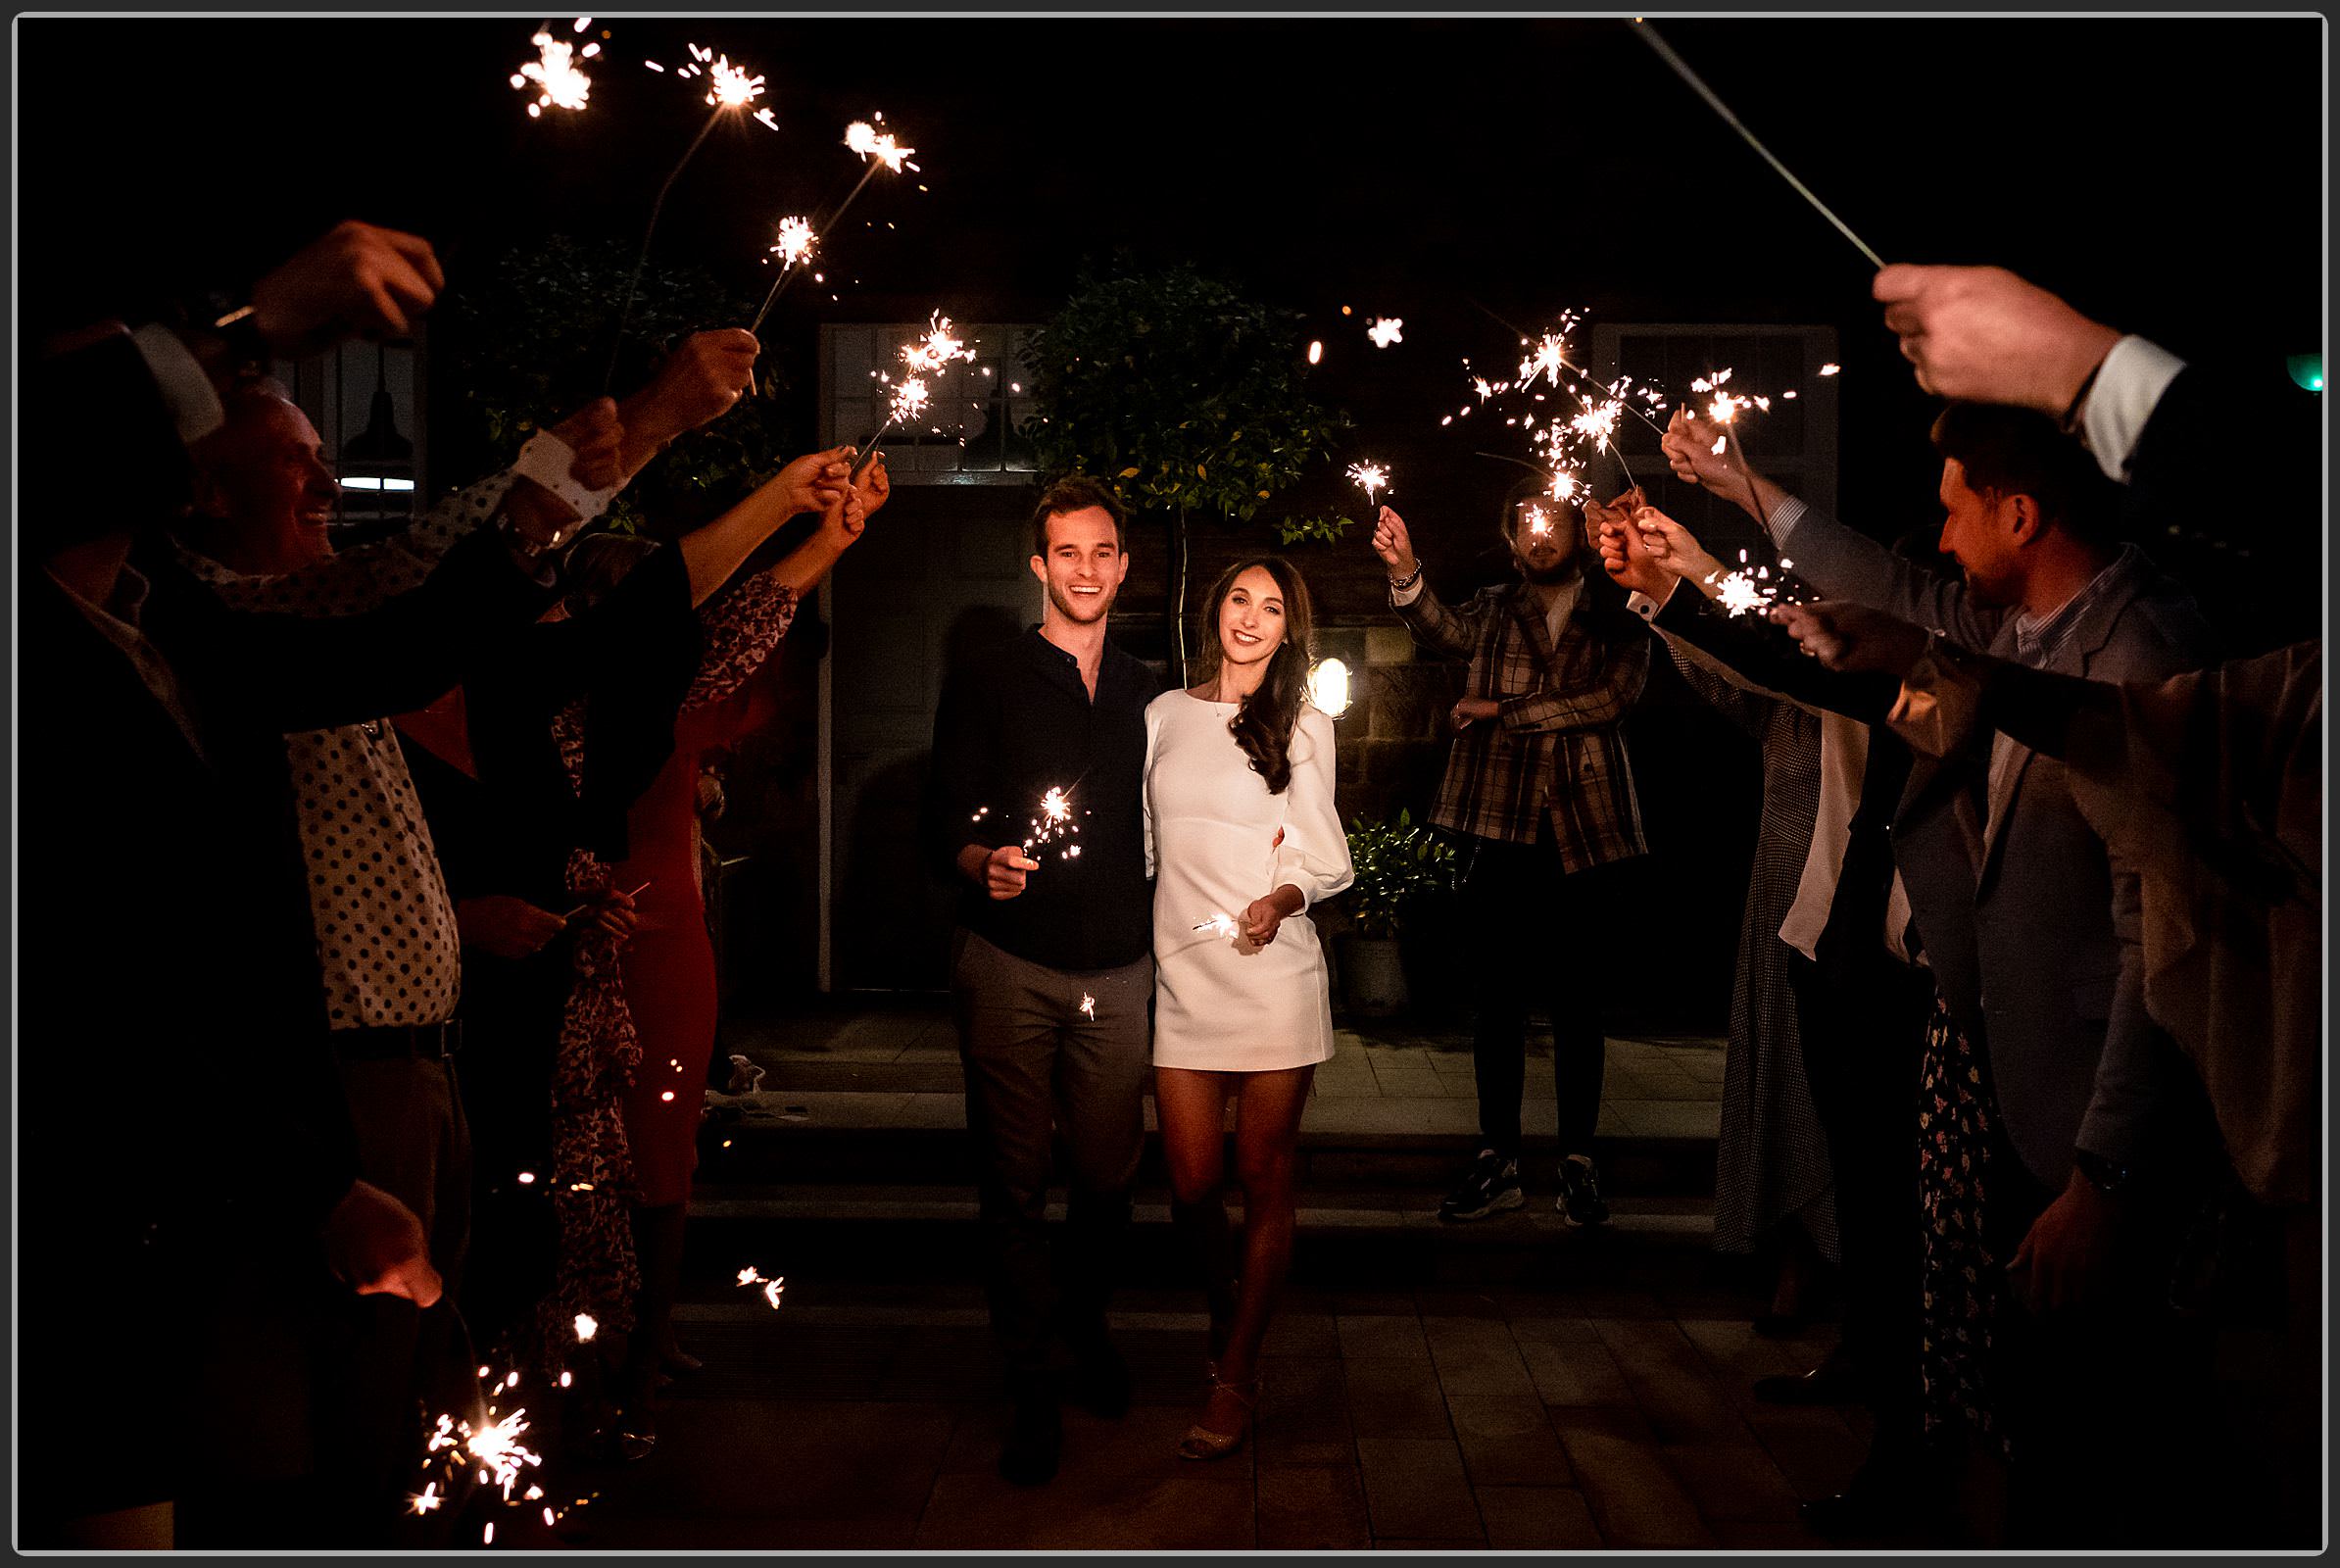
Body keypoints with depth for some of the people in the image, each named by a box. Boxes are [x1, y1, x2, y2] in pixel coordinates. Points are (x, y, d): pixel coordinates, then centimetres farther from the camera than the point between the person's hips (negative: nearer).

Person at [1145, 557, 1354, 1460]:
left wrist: (1284, 897, -15)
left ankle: (1236, 1375, 18)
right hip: (1183, 975, 2)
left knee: (1265, 1181, 2)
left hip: (1275, 972, -2)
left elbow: (1328, 860, 5)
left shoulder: (1304, 728, 6)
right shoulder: (1165, 714, 11)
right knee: (1191, 1187, 1)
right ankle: (1224, 1311, 31)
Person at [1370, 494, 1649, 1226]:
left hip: (1582, 828, -1)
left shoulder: (1617, 616, 8)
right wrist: (1404, 573, -26)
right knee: (1498, 994, 4)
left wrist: (1504, 711, -10)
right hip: (1500, 824, 1)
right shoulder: (1494, 608, 13)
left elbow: (1614, 696, -9)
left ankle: (1578, 1161, 16)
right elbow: (1445, 631, -8)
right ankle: (1497, 1162, 12)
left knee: (1577, 999, 5)